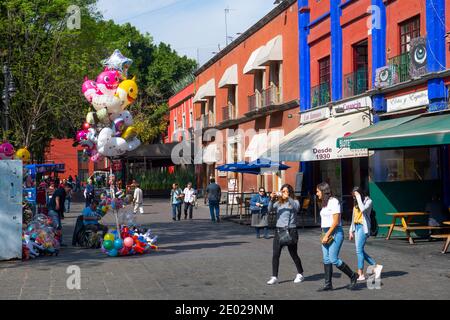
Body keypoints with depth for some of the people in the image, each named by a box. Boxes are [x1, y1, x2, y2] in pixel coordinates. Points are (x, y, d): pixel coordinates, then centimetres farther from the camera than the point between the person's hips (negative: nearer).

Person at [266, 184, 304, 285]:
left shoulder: (294, 202, 2)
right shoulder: (278, 203, 8)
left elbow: (296, 207, -21)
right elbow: (270, 209, -9)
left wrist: (288, 198, -34)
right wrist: (272, 199, -27)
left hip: (291, 230, -2)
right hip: (279, 230, 3)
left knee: (293, 254, 8)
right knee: (275, 254, -5)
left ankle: (300, 274, 27)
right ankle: (274, 277, 1)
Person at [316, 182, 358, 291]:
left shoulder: (334, 202, -12)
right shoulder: (324, 203, 15)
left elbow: (336, 222, -16)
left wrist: (327, 235, -17)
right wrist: (324, 235, 7)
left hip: (335, 233, -9)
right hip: (326, 233, 9)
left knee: (333, 259, -10)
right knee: (326, 259, 5)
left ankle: (352, 276, 6)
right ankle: (328, 284, 8)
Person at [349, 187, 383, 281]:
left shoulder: (368, 201, -6)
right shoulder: (356, 202, 15)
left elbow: (363, 209, -27)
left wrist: (359, 197, -18)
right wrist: (351, 231, 18)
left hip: (363, 227, -8)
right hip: (357, 227, 8)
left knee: (359, 250, -10)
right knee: (360, 250, 5)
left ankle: (361, 274, -6)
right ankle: (376, 266, 14)